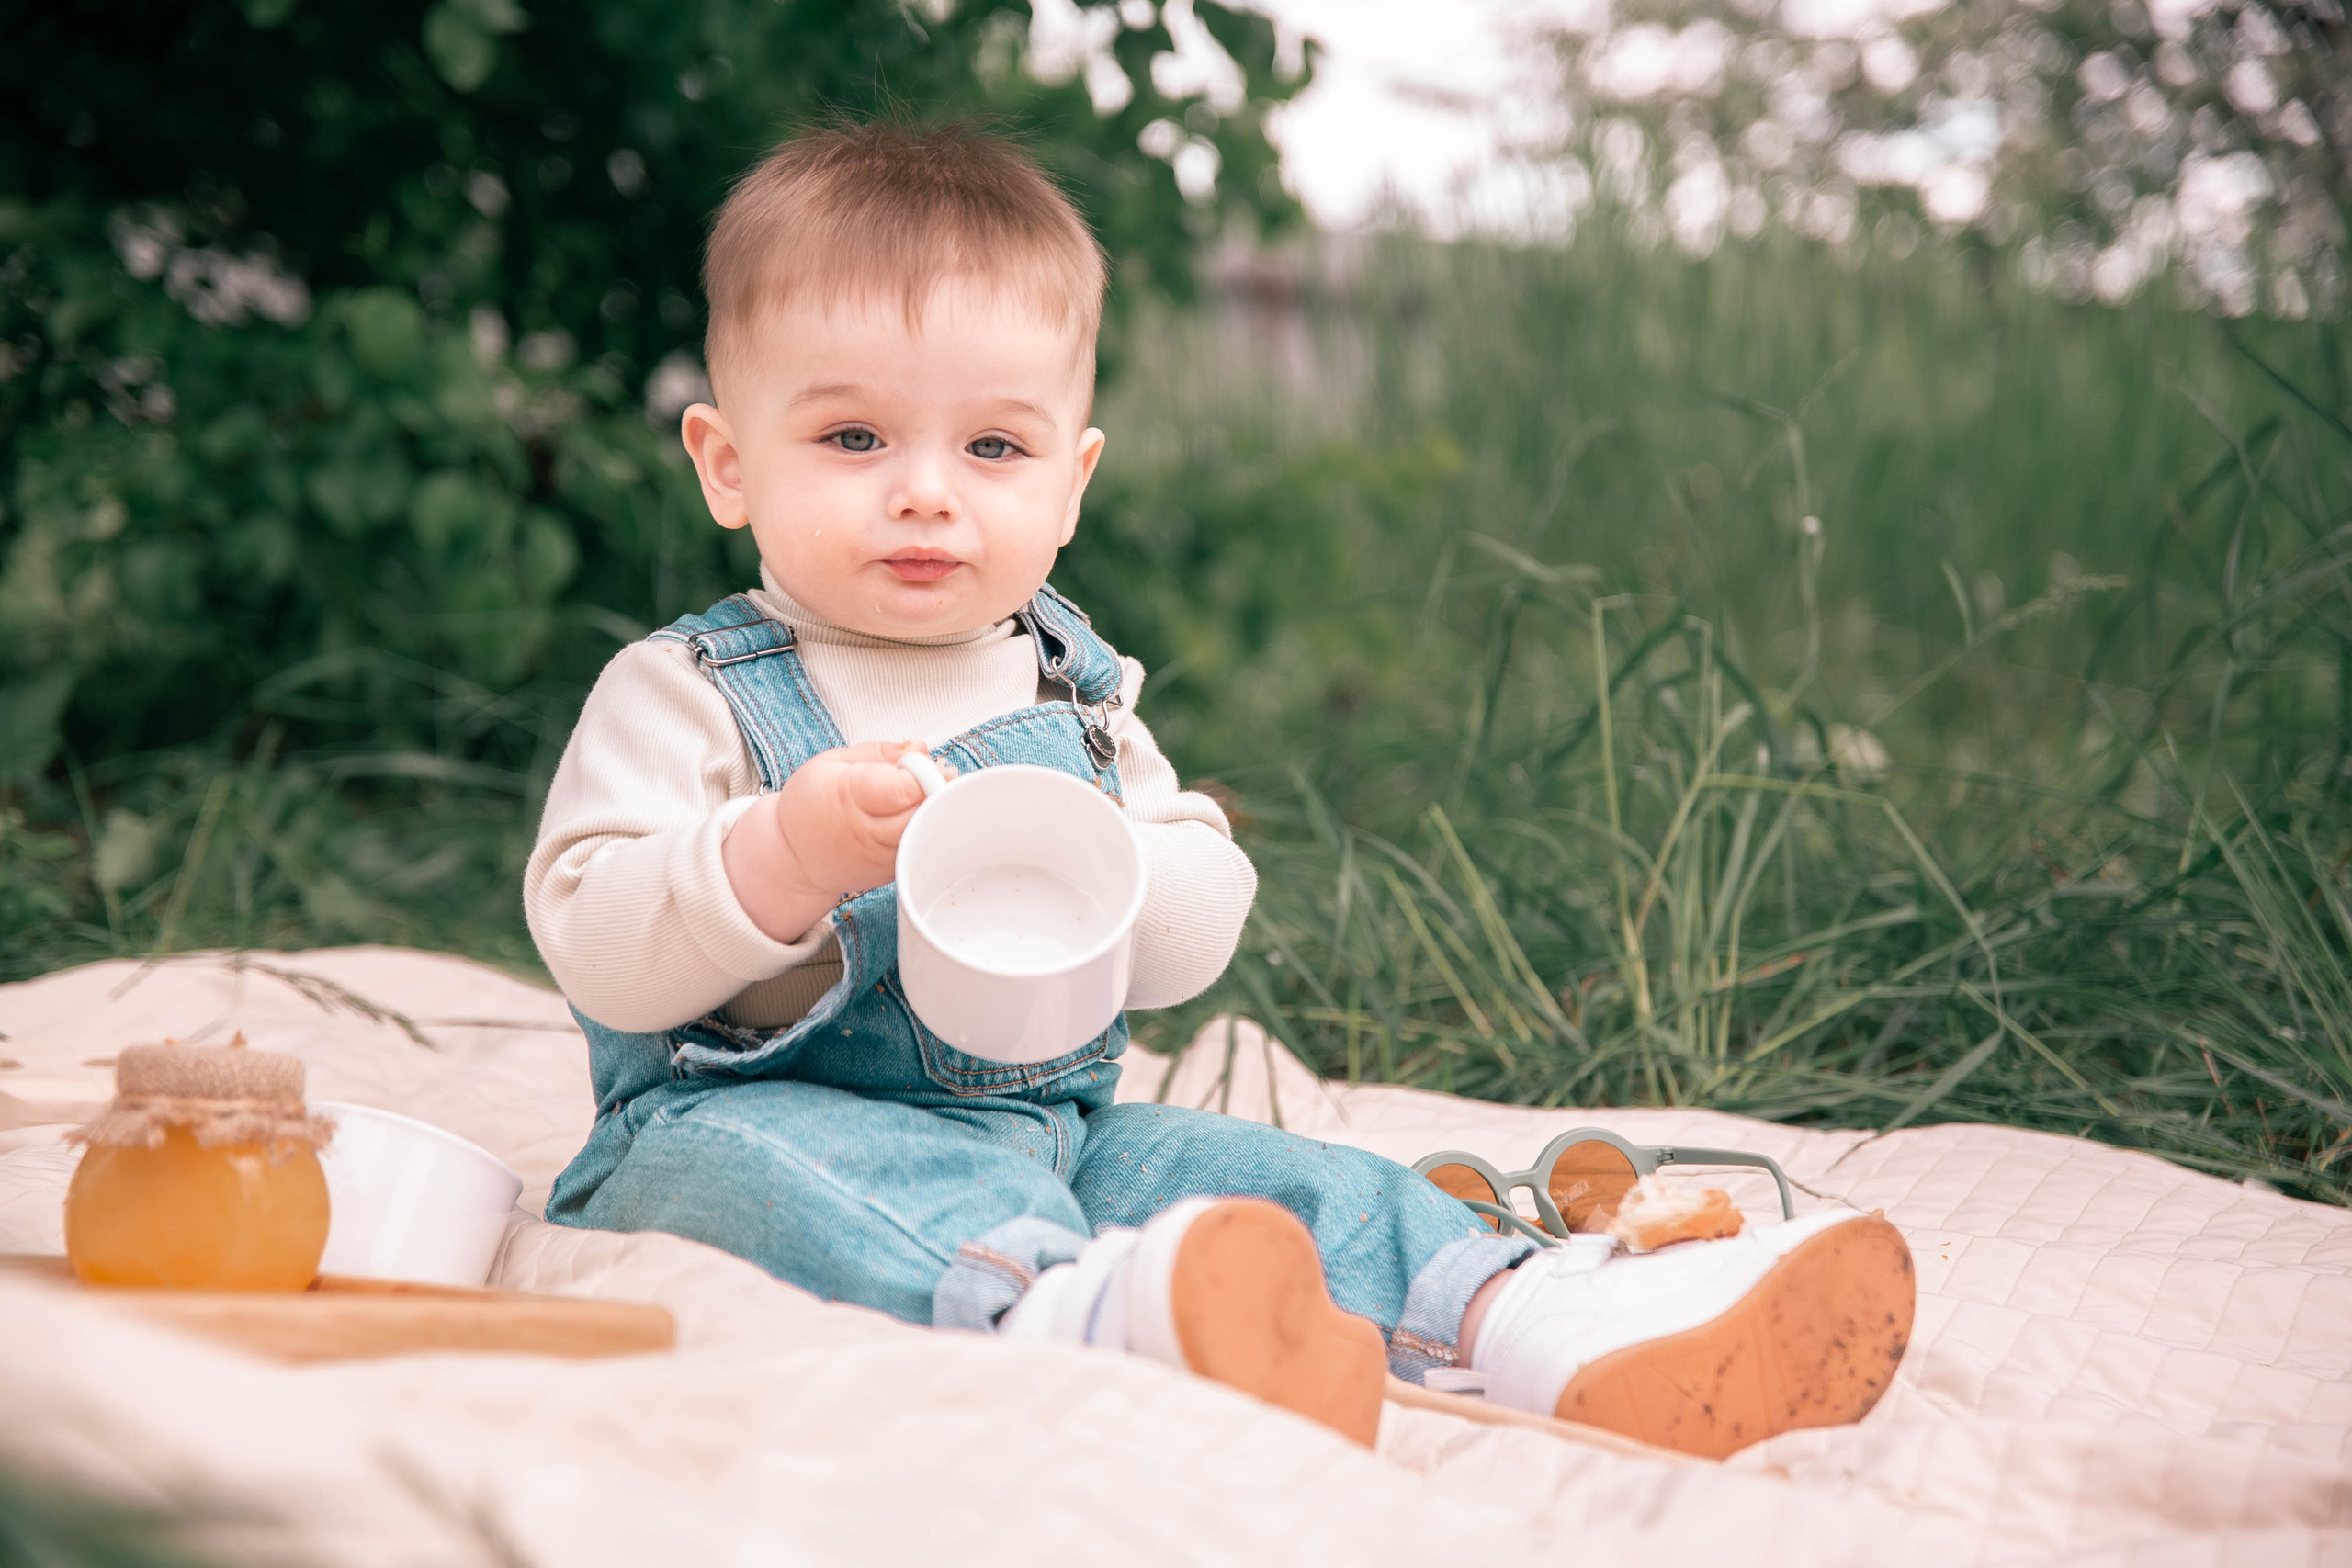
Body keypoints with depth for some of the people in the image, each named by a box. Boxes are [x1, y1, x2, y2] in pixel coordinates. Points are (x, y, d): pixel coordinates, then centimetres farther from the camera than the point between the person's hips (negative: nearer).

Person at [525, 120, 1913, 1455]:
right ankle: (1074, 1316, -65)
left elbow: (1202, 935, 7)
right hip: (753, 1116, -5)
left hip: (1055, 1132, 6)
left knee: (1297, 1186, -14)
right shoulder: (687, 691, -1)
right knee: (757, 1167, -39)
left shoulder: (1073, 687, 13)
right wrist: (789, 855, -28)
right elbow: (597, 950, -12)